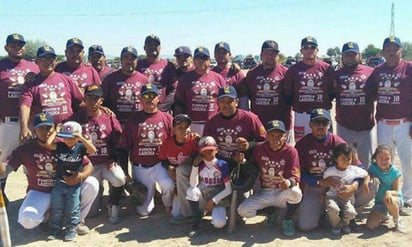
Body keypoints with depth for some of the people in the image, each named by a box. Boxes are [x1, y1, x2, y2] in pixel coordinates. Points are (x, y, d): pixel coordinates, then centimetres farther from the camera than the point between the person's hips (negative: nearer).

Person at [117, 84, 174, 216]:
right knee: (143, 210, 1)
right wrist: (125, 172, 0)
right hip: (139, 168, 1)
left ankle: (170, 206, 4)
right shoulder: (133, 119, 2)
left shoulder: (167, 118, 1)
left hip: (160, 164, -1)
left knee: (168, 186, -31)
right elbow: (123, 148, 4)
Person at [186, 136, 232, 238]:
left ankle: (215, 211, 9)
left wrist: (213, 200, -16)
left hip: (218, 198, -2)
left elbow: (228, 189, -12)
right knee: (191, 190, -32)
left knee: (219, 224, -29)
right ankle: (197, 223, -14)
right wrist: (195, 165, -23)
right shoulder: (199, 164, -6)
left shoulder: (222, 164, -12)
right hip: (203, 196, 3)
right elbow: (193, 184, -18)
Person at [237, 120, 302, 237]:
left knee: (296, 192, -36)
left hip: (282, 193, -2)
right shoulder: (259, 148, -4)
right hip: (264, 193, 2)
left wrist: (288, 183, -43)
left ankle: (287, 220, -4)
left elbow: (295, 177, -20)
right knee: (243, 210, -20)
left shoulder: (291, 151, -13)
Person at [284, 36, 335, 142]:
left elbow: (333, 91, 5)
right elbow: (287, 92, 5)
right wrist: (296, 105, 1)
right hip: (300, 116, 0)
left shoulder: (326, 68, 2)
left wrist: (325, 104, -1)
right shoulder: (294, 69, 3)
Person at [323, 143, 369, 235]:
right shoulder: (329, 171, -4)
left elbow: (366, 175, 12)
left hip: (347, 198, 1)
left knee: (351, 212, -29)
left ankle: (345, 223, 11)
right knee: (333, 209, -34)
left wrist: (365, 183, -7)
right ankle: (336, 225, 2)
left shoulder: (354, 170, -3)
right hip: (332, 196, -1)